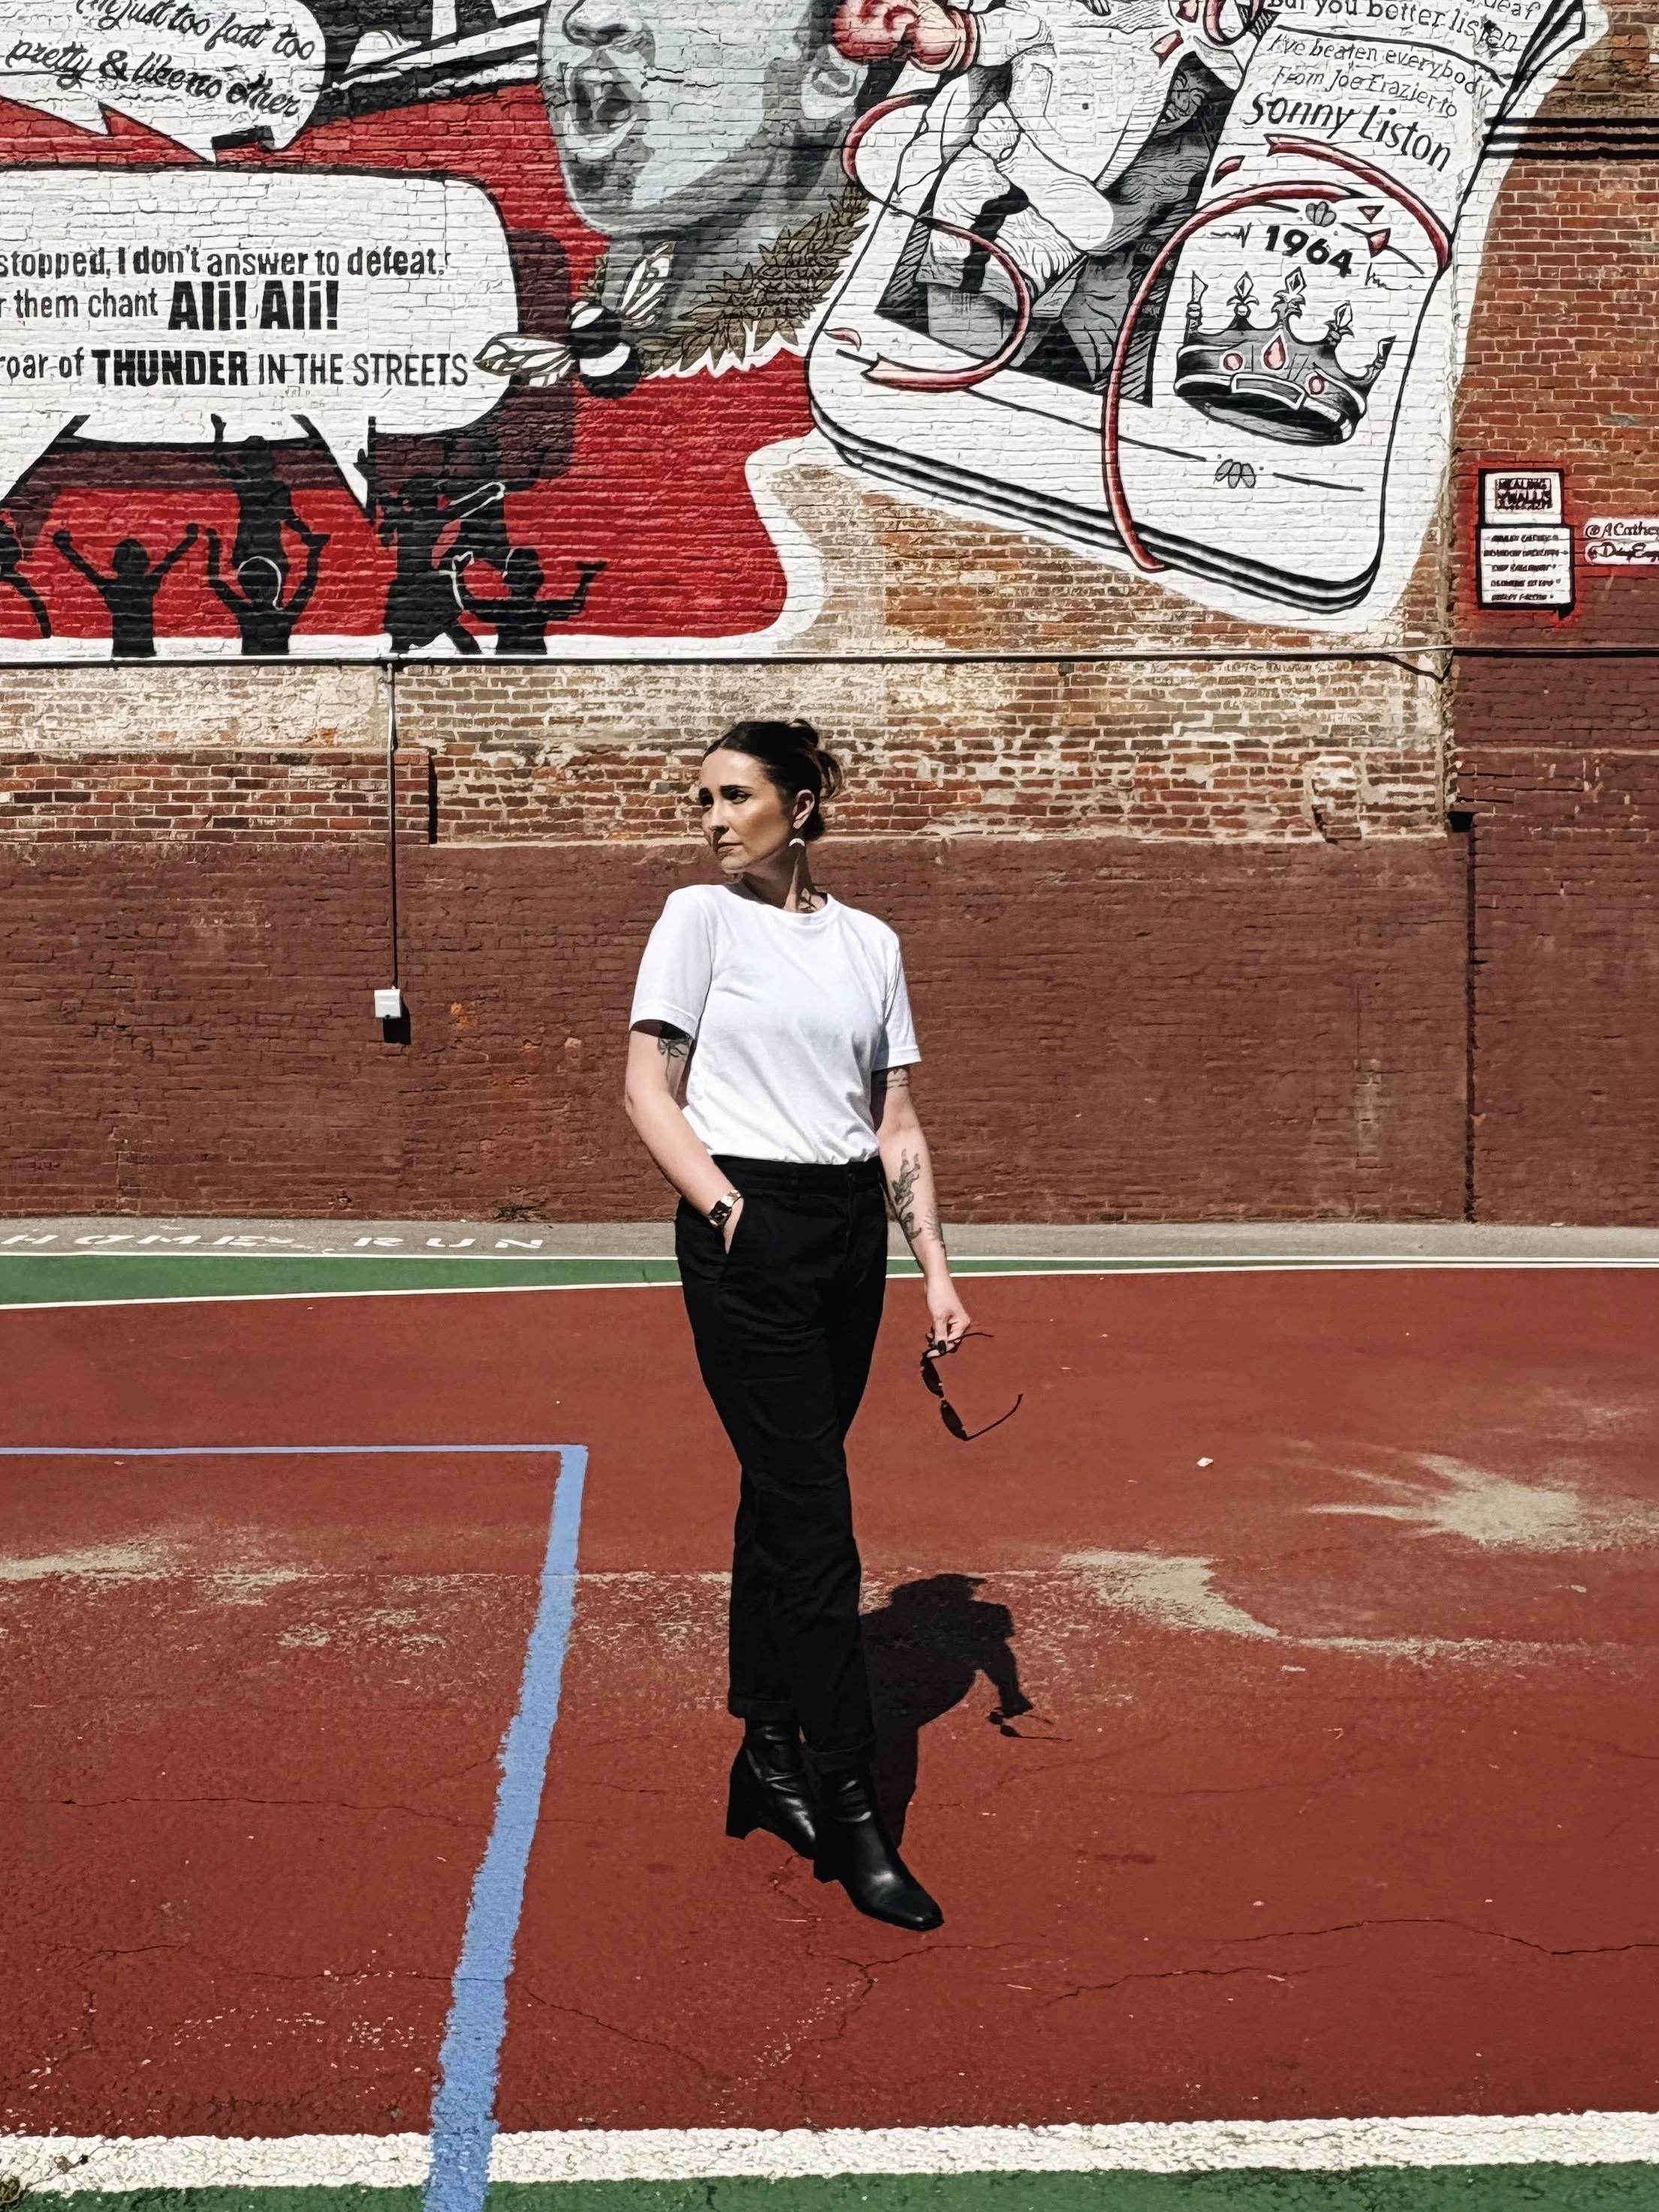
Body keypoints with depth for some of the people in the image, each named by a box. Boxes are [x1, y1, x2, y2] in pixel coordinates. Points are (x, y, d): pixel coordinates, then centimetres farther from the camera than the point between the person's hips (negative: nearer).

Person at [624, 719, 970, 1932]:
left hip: (849, 1237, 4)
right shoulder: (699, 916, 1)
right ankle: (849, 1809, -2)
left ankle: (767, 1755, 26)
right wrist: (724, 1205, -13)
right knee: (816, 1520, -8)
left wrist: (937, 1269, 4)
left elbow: (897, 1123, 11)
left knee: (782, 1502, 13)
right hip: (747, 1238, -4)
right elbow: (648, 1090, -1)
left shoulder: (872, 944, 11)